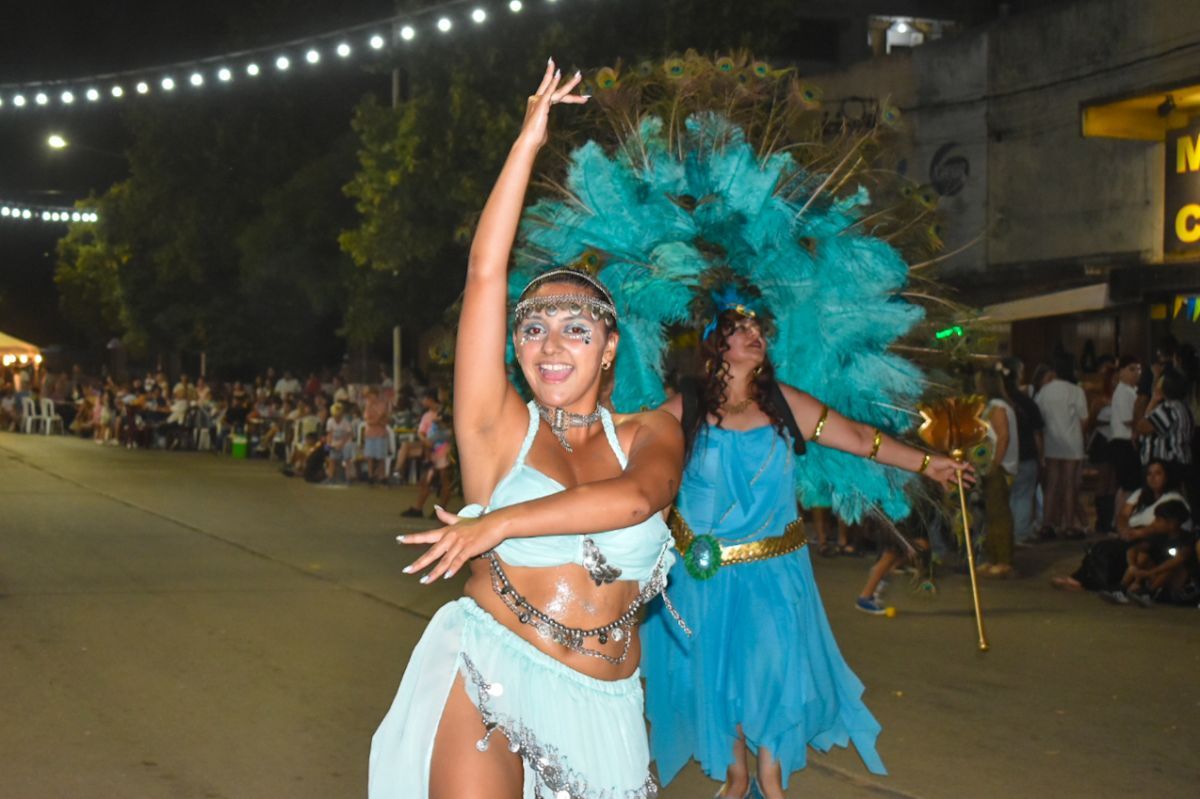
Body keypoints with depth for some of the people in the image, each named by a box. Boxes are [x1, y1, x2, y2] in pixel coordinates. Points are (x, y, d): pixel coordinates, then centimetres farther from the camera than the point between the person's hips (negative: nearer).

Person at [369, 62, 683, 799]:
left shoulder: (651, 434, 4)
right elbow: (486, 272, -6)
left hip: (603, 706, 2)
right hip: (489, 682, -2)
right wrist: (530, 141, -4)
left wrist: (497, 523, -23)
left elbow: (634, 498, -20)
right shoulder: (500, 430, 0)